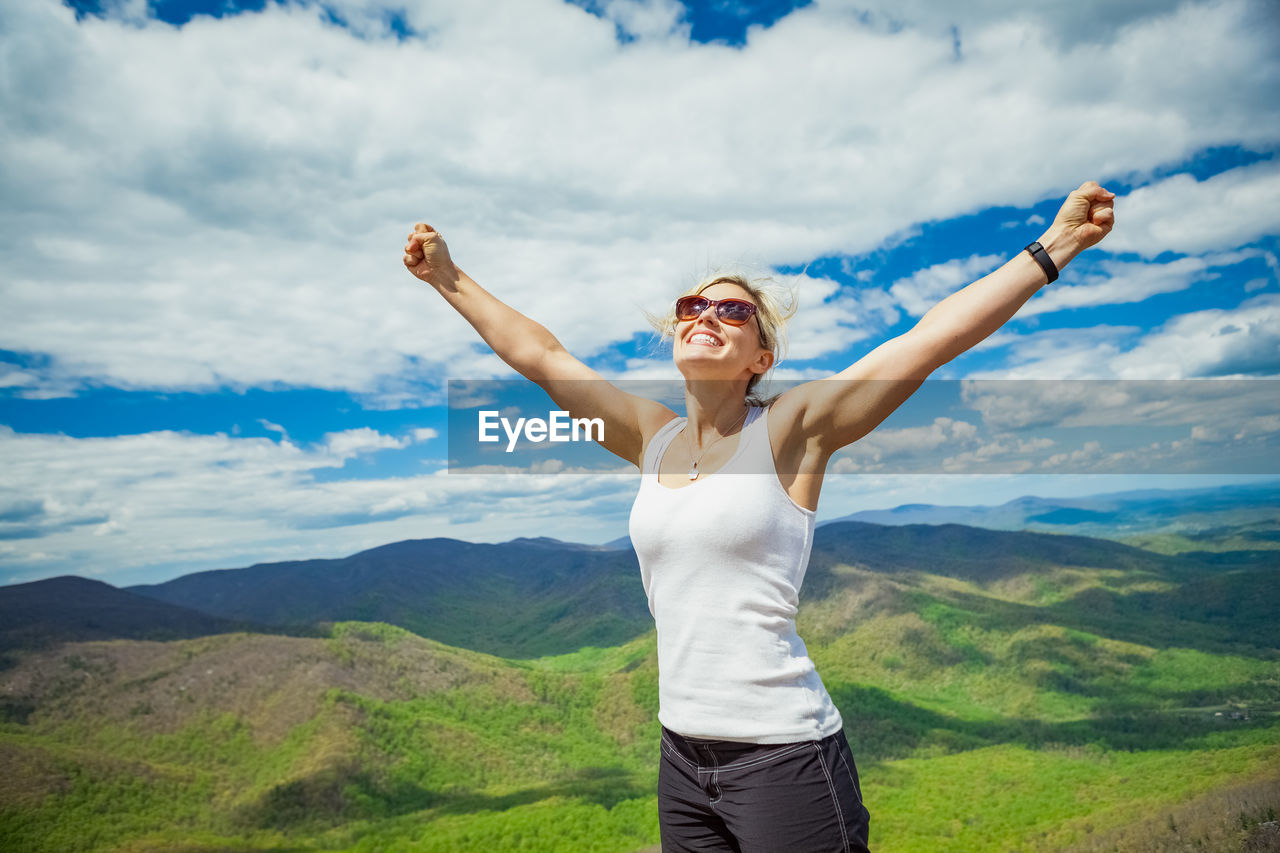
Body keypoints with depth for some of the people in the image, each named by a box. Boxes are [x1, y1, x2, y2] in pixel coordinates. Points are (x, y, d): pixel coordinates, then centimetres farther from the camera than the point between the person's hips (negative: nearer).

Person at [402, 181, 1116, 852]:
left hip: (784, 755, -5)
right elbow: (537, 353, 10)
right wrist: (449, 277, 15)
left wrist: (1055, 246, -13)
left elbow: (933, 337, -12)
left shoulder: (791, 429, -7)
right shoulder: (651, 436, 5)